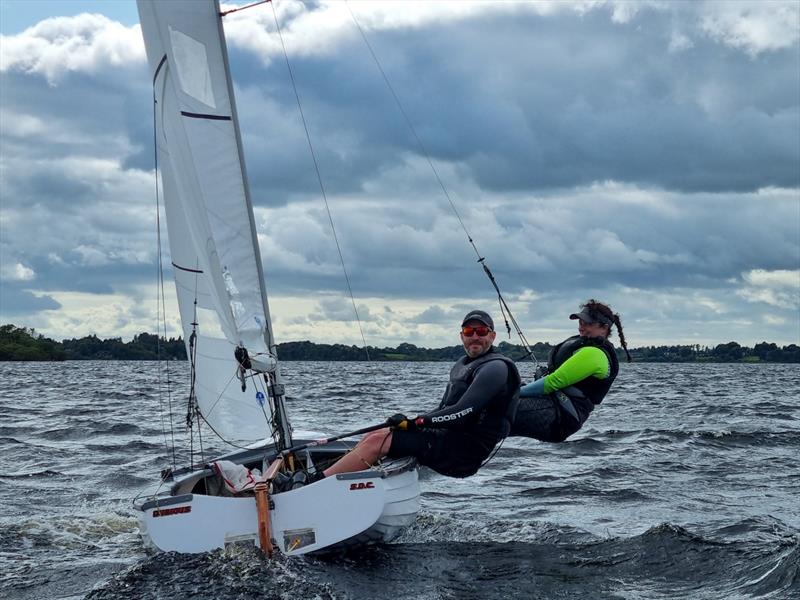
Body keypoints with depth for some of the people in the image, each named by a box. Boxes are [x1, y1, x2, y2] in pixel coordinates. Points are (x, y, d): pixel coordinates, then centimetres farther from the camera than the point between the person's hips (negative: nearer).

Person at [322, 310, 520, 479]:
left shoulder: (496, 368, -9)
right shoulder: (463, 365, 22)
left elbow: (464, 413, -19)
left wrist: (414, 423, -17)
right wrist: (409, 422, 6)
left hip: (463, 451, -9)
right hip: (451, 439, 9)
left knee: (376, 442, -17)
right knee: (372, 436, 3)